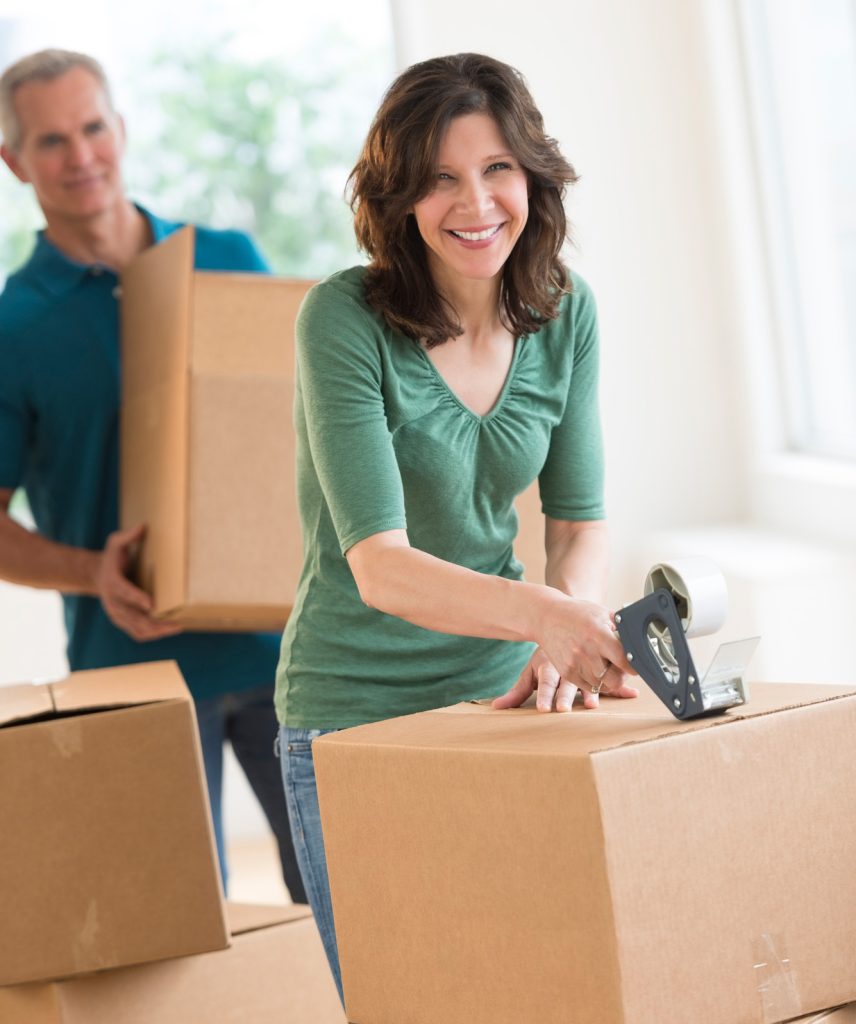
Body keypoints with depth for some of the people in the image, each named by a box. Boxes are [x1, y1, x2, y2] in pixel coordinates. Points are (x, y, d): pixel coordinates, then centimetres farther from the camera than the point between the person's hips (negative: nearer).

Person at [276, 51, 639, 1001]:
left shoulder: (564, 314, -2)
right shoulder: (344, 318, -18)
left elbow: (579, 520, -1)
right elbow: (380, 566, -26)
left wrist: (568, 642, -23)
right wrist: (540, 612, -43)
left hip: (499, 692, 4)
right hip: (356, 713, -4)